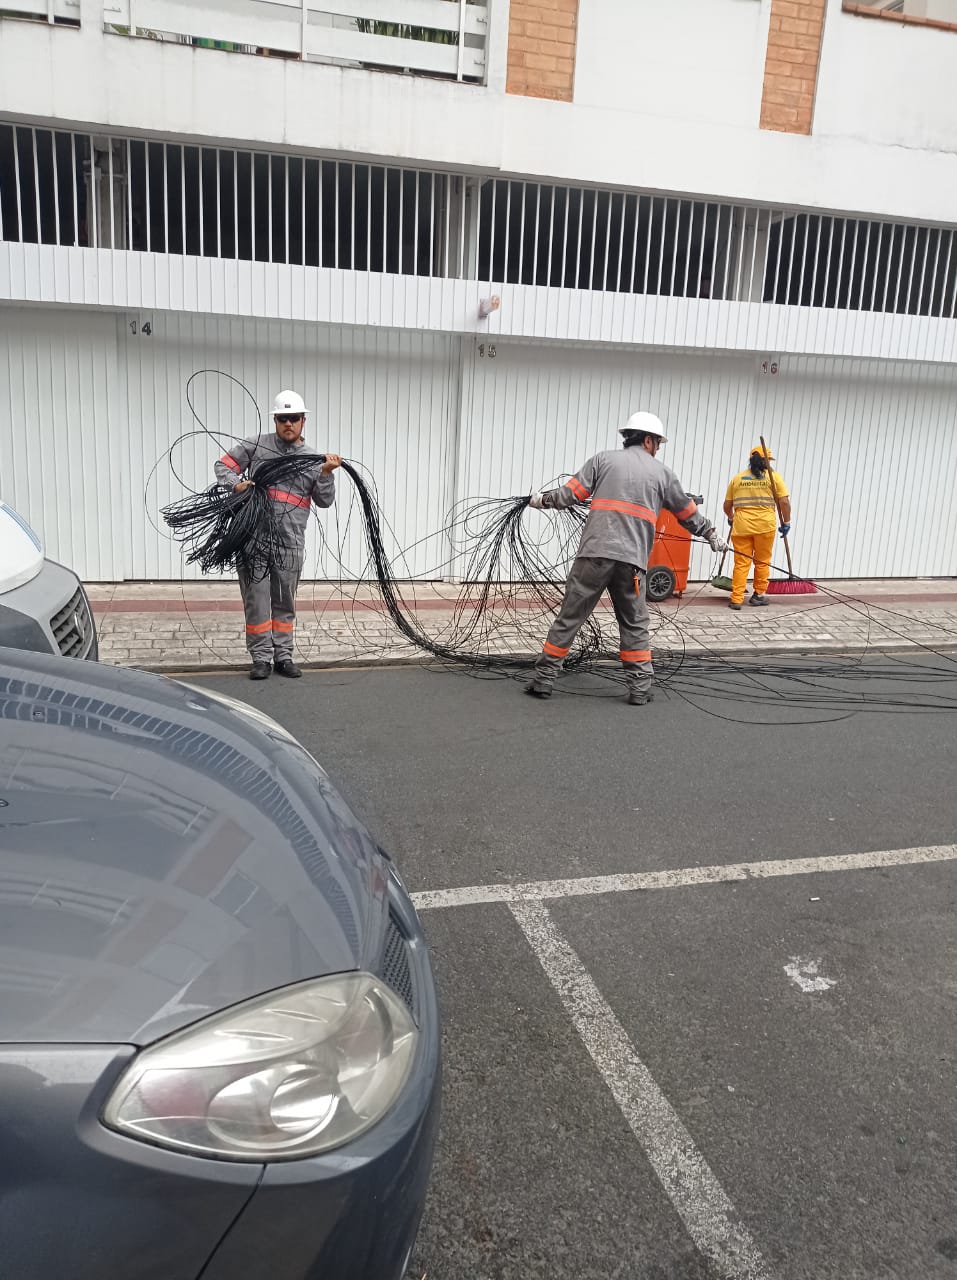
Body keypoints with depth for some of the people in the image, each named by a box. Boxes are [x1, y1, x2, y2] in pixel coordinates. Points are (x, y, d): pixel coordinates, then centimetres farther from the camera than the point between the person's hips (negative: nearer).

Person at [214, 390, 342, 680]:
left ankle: (283, 656, 21)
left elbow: (325, 501, 4)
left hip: (290, 544, 2)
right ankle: (261, 658, 9)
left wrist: (327, 473, -11)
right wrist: (236, 483, -12)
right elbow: (222, 465, 7)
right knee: (257, 599, 0)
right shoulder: (255, 446, 4)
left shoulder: (312, 460, 10)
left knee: (285, 602, 11)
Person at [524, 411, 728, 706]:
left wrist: (543, 499, 21)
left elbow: (571, 493, 4)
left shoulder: (603, 459, 11)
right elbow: (687, 512, 23)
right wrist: (712, 535, 37)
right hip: (632, 560, 0)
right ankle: (640, 688, 14)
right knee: (635, 625, 13)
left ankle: (544, 680, 9)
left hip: (594, 553, 0)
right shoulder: (662, 472, 14)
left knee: (570, 617, 4)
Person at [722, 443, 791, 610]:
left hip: (741, 526, 1)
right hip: (765, 526, -1)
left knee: (741, 563, 3)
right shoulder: (773, 476, 4)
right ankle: (759, 595, 23)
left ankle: (736, 599, -1)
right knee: (762, 562, 14)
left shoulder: (737, 478, 10)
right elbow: (784, 502, -2)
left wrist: (731, 518, 33)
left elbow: (727, 505, 13)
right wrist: (786, 522, 10)